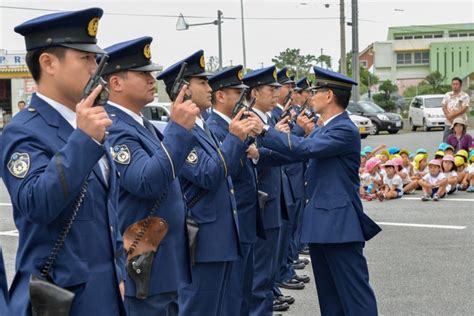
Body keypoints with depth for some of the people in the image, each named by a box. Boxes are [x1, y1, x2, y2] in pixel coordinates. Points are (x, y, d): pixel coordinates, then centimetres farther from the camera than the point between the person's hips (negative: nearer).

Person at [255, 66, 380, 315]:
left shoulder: (345, 130, -15)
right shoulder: (323, 129, 17)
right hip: (320, 223, 10)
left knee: (354, 292, -5)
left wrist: (265, 131, -20)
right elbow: (296, 154, 17)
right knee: (328, 293, 15)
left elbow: (304, 148, -26)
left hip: (339, 224, -10)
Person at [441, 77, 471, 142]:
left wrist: (453, 115, -17)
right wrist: (448, 115, -13)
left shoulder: (465, 96, -2)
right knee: (445, 142, 4)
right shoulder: (447, 95, 12)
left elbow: (464, 109, -11)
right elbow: (444, 107, 5)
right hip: (448, 123, 4)